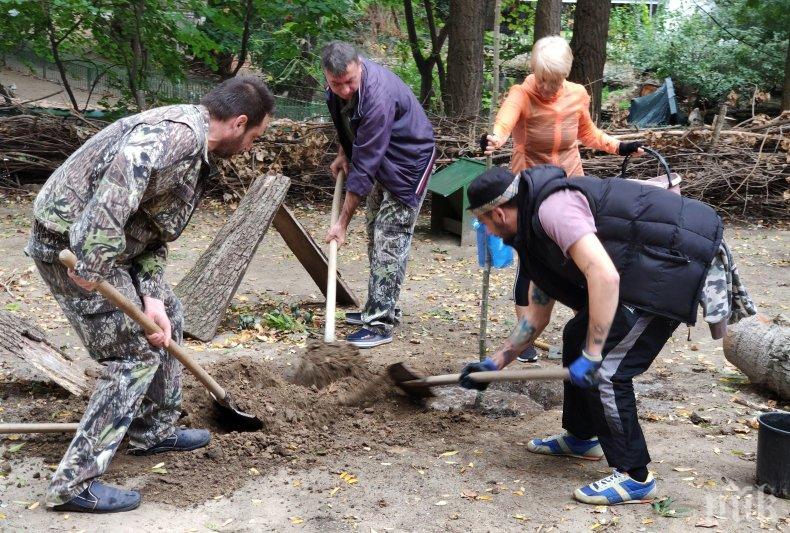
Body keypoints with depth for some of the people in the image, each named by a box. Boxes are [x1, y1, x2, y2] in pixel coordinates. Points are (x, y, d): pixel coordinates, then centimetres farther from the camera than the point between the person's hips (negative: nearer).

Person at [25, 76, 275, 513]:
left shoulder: (196, 151, 12)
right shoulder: (177, 133, -22)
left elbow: (155, 231, 11)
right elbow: (115, 192, -36)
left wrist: (152, 297, 1)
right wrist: (92, 269, -32)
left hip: (111, 245, 10)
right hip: (72, 245, -10)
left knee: (166, 319, 20)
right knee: (135, 355, -6)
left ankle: (153, 431, 35)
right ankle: (74, 483, 3)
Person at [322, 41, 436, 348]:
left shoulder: (378, 97, -36)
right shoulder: (339, 86, -11)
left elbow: (364, 167, -34)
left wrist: (343, 222, -29)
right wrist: (343, 153, 3)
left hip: (409, 162, -9)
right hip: (382, 161, 9)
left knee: (390, 241, -12)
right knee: (375, 236, 14)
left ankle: (381, 324, -8)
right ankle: (377, 308, 24)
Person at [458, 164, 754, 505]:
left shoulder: (553, 208, -18)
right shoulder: (536, 233, 15)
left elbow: (605, 277, -28)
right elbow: (537, 314, 24)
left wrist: (591, 356, -24)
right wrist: (494, 364, 26)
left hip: (676, 263, -11)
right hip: (650, 267, 11)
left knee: (606, 370, -11)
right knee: (578, 336, 18)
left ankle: (634, 477, 4)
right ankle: (580, 437, 35)